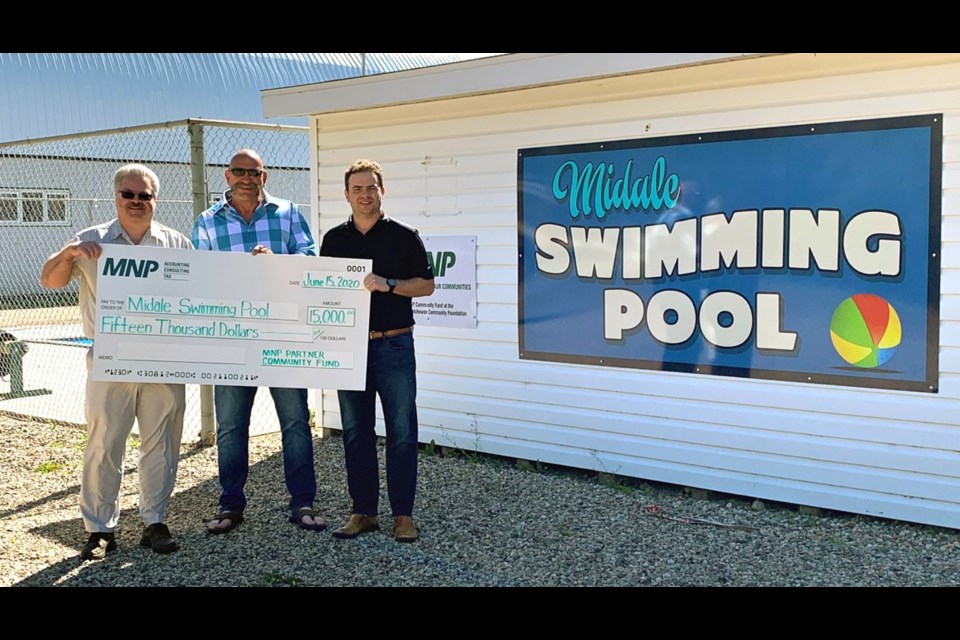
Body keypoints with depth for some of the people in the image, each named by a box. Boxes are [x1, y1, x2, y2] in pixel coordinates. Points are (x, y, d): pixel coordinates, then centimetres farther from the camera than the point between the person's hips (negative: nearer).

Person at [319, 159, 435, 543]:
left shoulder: (403, 236, 2)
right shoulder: (334, 240, 11)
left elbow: (426, 284, 0)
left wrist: (388, 284, -14)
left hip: (394, 345, -3)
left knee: (401, 432, 0)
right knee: (356, 433, 8)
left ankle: (403, 514, 9)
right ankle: (363, 511, 18)